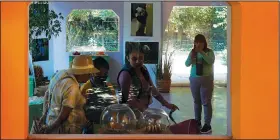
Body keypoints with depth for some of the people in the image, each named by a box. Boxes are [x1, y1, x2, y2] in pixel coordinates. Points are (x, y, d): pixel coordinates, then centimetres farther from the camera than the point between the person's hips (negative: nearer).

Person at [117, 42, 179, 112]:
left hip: (144, 110, 7)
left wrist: (166, 104, 5)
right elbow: (128, 99, -21)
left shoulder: (143, 69, 4)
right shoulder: (125, 74, -19)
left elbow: (152, 89, 9)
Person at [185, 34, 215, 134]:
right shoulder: (193, 52, 5)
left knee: (206, 102, -5)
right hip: (194, 79, 4)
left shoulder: (209, 52, -3)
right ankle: (197, 121, 23)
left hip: (206, 79, -4)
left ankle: (207, 125, -3)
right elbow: (187, 64, -1)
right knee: (196, 101, 11)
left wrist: (201, 52, -29)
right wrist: (191, 56, -20)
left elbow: (211, 61, -21)